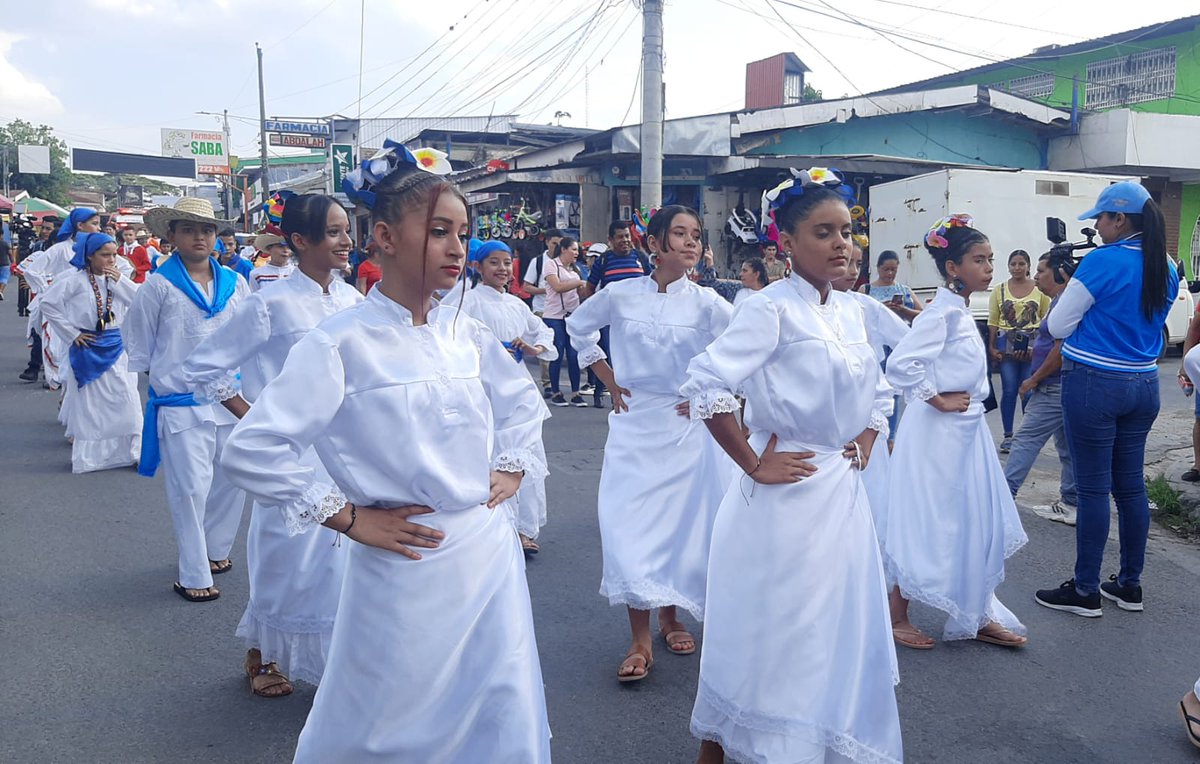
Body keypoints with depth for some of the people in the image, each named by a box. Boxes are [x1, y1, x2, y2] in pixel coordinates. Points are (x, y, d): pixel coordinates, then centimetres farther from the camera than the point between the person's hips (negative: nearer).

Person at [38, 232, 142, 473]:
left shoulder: (117, 278, 5)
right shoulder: (76, 280, -8)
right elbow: (48, 303, -10)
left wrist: (120, 280, -15)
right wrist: (72, 332, -8)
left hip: (116, 347, 3)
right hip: (88, 348, -3)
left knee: (127, 397, -1)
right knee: (88, 401, 6)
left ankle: (131, 450, 7)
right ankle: (89, 452, 19)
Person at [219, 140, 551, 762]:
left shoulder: (465, 333, 3)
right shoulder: (342, 343, -14)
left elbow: (522, 400, 22)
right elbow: (250, 452, -17)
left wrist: (512, 467, 9)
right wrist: (349, 518, -14)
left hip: (491, 559, 5)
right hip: (405, 571, -5)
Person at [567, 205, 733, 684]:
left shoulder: (705, 303, -6)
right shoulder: (620, 296, -3)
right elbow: (579, 328, 14)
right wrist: (610, 382, 8)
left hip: (687, 425, 0)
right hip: (633, 425, 0)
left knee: (681, 522, 6)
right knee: (629, 524, -6)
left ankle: (670, 618, 28)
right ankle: (640, 640, 4)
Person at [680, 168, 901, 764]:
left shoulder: (850, 312, 8)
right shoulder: (771, 309, -14)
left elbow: (877, 393, 23)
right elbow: (704, 386, -25)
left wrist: (865, 442, 8)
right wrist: (753, 464, -19)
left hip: (843, 492, 7)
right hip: (786, 495, -7)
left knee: (838, 625, 17)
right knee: (773, 631, 4)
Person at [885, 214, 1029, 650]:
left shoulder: (960, 312, 11)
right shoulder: (943, 312, -18)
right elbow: (900, 364, -29)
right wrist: (937, 400, -21)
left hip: (964, 432, 9)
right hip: (939, 434, -9)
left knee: (976, 524, 13)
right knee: (930, 527, 0)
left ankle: (977, 616, 25)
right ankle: (896, 617, 13)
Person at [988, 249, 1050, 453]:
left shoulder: (1039, 289, 2)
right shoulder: (999, 290, 5)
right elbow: (992, 321, 5)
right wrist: (991, 347, -1)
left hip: (1032, 345, -1)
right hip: (1006, 345, 1)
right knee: (1009, 391, 1)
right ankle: (1008, 435, 9)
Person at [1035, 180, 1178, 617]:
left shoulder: (1102, 262, -15)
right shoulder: (1166, 270, 7)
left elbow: (1058, 326, -8)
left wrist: (1072, 295, 11)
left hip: (1095, 385, -7)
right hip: (1144, 385, 7)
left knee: (1092, 488, 0)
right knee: (1131, 486, 14)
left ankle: (1086, 592, 9)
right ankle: (1129, 585, 24)